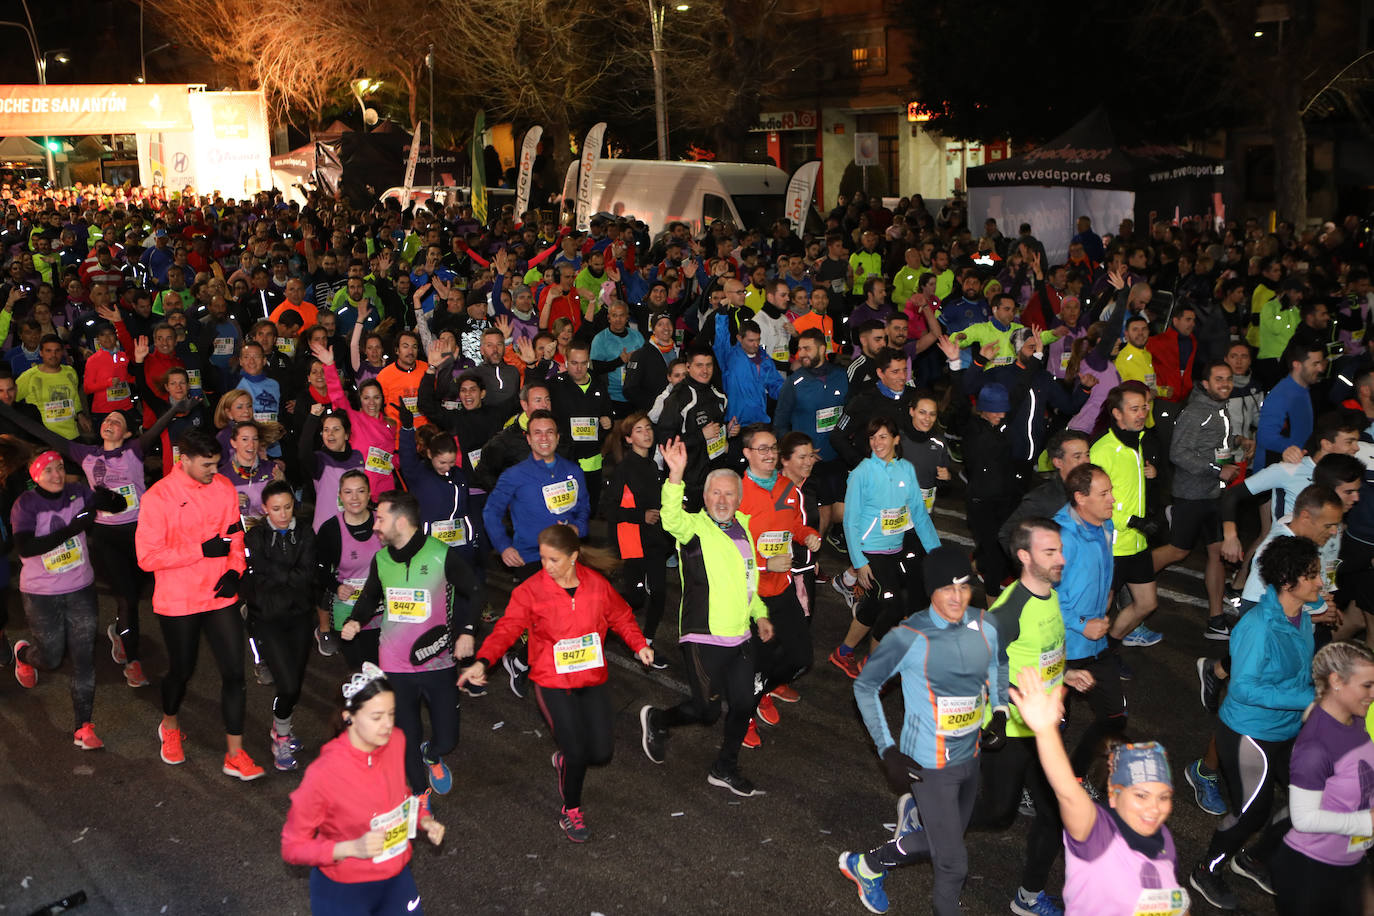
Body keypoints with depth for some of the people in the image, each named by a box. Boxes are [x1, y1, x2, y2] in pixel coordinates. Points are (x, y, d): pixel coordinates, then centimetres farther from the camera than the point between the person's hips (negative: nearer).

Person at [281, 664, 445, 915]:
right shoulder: (323, 774, -27)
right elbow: (292, 848, -17)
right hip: (344, 888, -5)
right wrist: (352, 848, -28)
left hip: (396, 876, 5)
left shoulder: (396, 741, -12)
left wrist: (425, 820, -7)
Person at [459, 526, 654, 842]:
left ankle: (565, 760, 36)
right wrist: (483, 661, -29)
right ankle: (570, 811, 18)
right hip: (552, 682, -3)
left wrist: (639, 644, 2)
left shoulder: (596, 583, -1)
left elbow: (620, 616, 13)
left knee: (601, 753, 0)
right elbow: (507, 628, -15)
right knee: (576, 751, -10)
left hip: (591, 679, 3)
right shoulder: (531, 590, -9)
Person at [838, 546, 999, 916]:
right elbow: (865, 686, -8)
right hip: (929, 765, -6)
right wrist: (887, 750, -12)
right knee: (953, 861, -1)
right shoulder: (910, 637, -21)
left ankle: (866, 866, 45)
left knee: (936, 840, 23)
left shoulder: (983, 626, -5)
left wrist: (999, 710, -5)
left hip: (970, 757, 6)